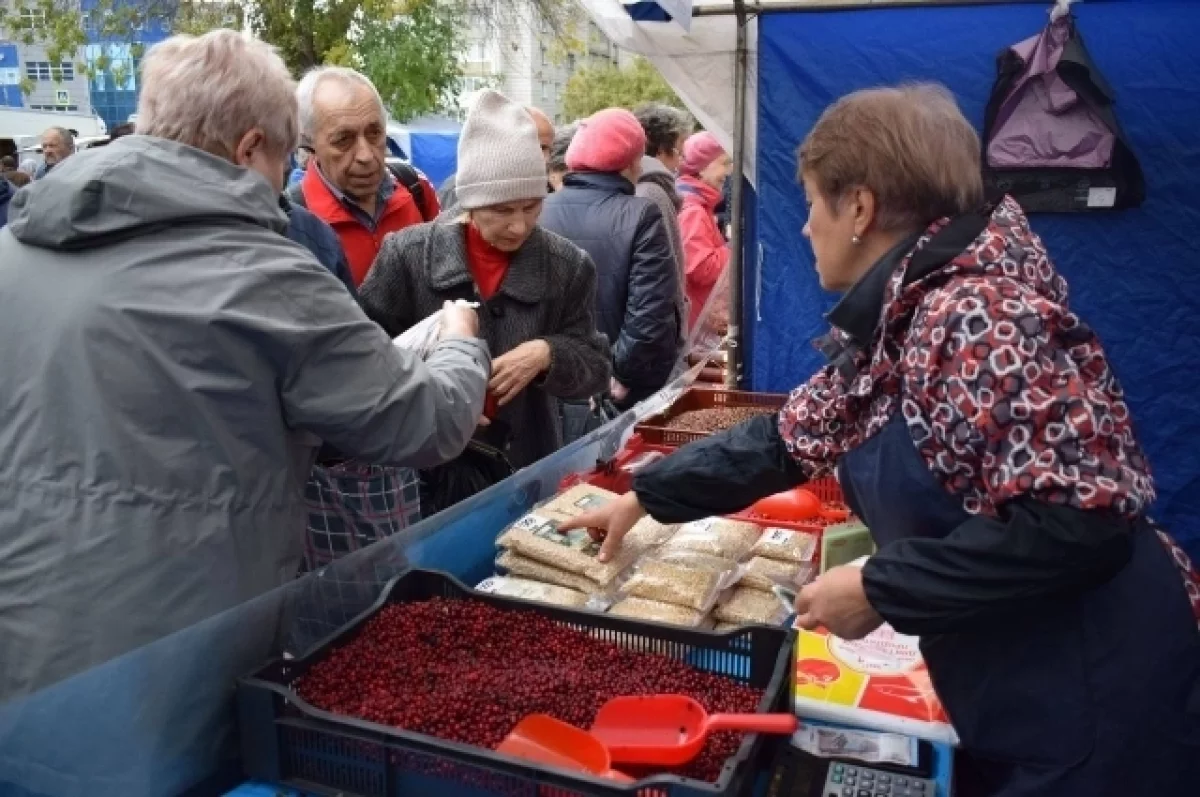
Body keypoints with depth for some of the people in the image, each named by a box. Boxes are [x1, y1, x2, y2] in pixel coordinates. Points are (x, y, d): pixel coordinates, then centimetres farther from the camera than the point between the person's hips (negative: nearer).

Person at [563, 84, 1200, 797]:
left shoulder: (977, 316, -25)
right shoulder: (890, 322, 5)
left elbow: (1081, 522, -29)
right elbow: (788, 440, 14)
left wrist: (879, 588, -22)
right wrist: (644, 498, 16)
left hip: (1094, 698, -8)